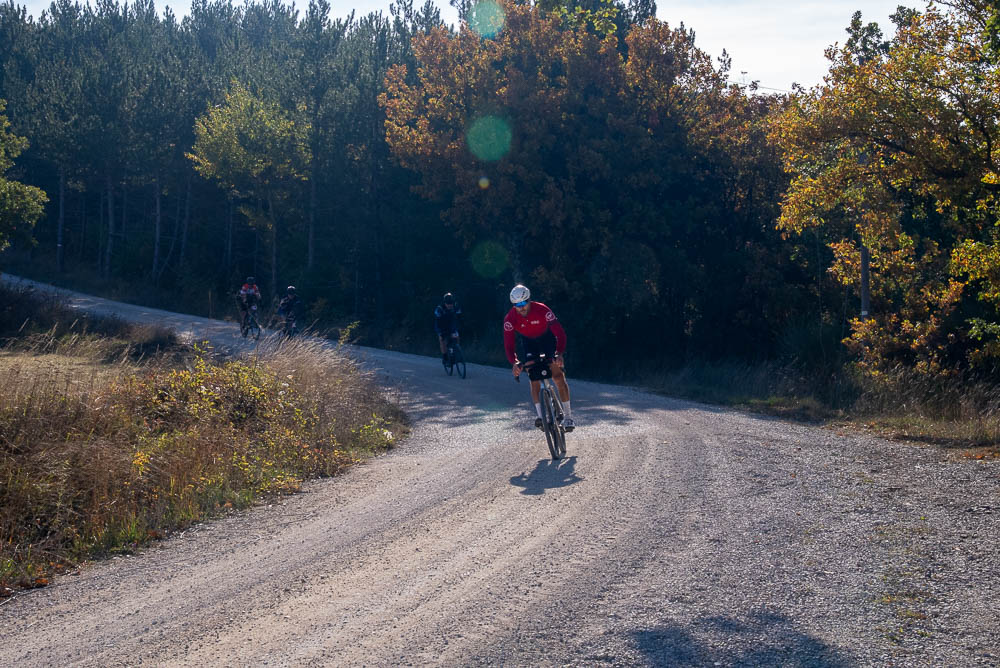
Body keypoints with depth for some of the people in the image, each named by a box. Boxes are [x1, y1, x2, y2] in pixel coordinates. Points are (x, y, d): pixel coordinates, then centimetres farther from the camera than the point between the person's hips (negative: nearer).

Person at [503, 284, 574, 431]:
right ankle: (540, 415, -11)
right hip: (529, 343, 2)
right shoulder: (510, 318, -25)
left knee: (558, 376, -11)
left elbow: (560, 333, -35)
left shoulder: (542, 310, -32)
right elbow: (509, 344, -28)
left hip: (548, 338, -2)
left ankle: (567, 416, -4)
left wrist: (559, 353, -51)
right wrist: (514, 362, -47)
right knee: (534, 379, -13)